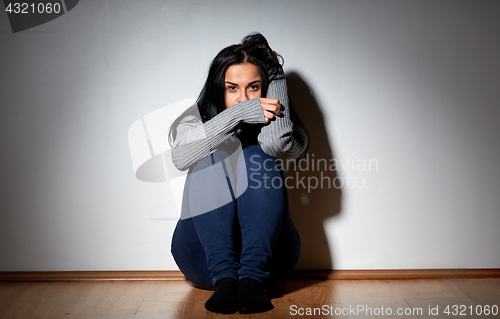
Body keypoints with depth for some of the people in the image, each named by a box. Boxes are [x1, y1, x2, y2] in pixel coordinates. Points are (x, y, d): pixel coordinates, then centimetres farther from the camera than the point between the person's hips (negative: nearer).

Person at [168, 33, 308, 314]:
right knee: (214, 155, -19)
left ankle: (253, 279, -33)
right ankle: (224, 278, -34)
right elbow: (181, 157, -16)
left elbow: (276, 143, -20)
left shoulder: (283, 134, 8)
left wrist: (276, 76, -7)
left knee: (257, 156, -19)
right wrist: (237, 113, -22)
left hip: (269, 254, 0)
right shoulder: (195, 119, 8)